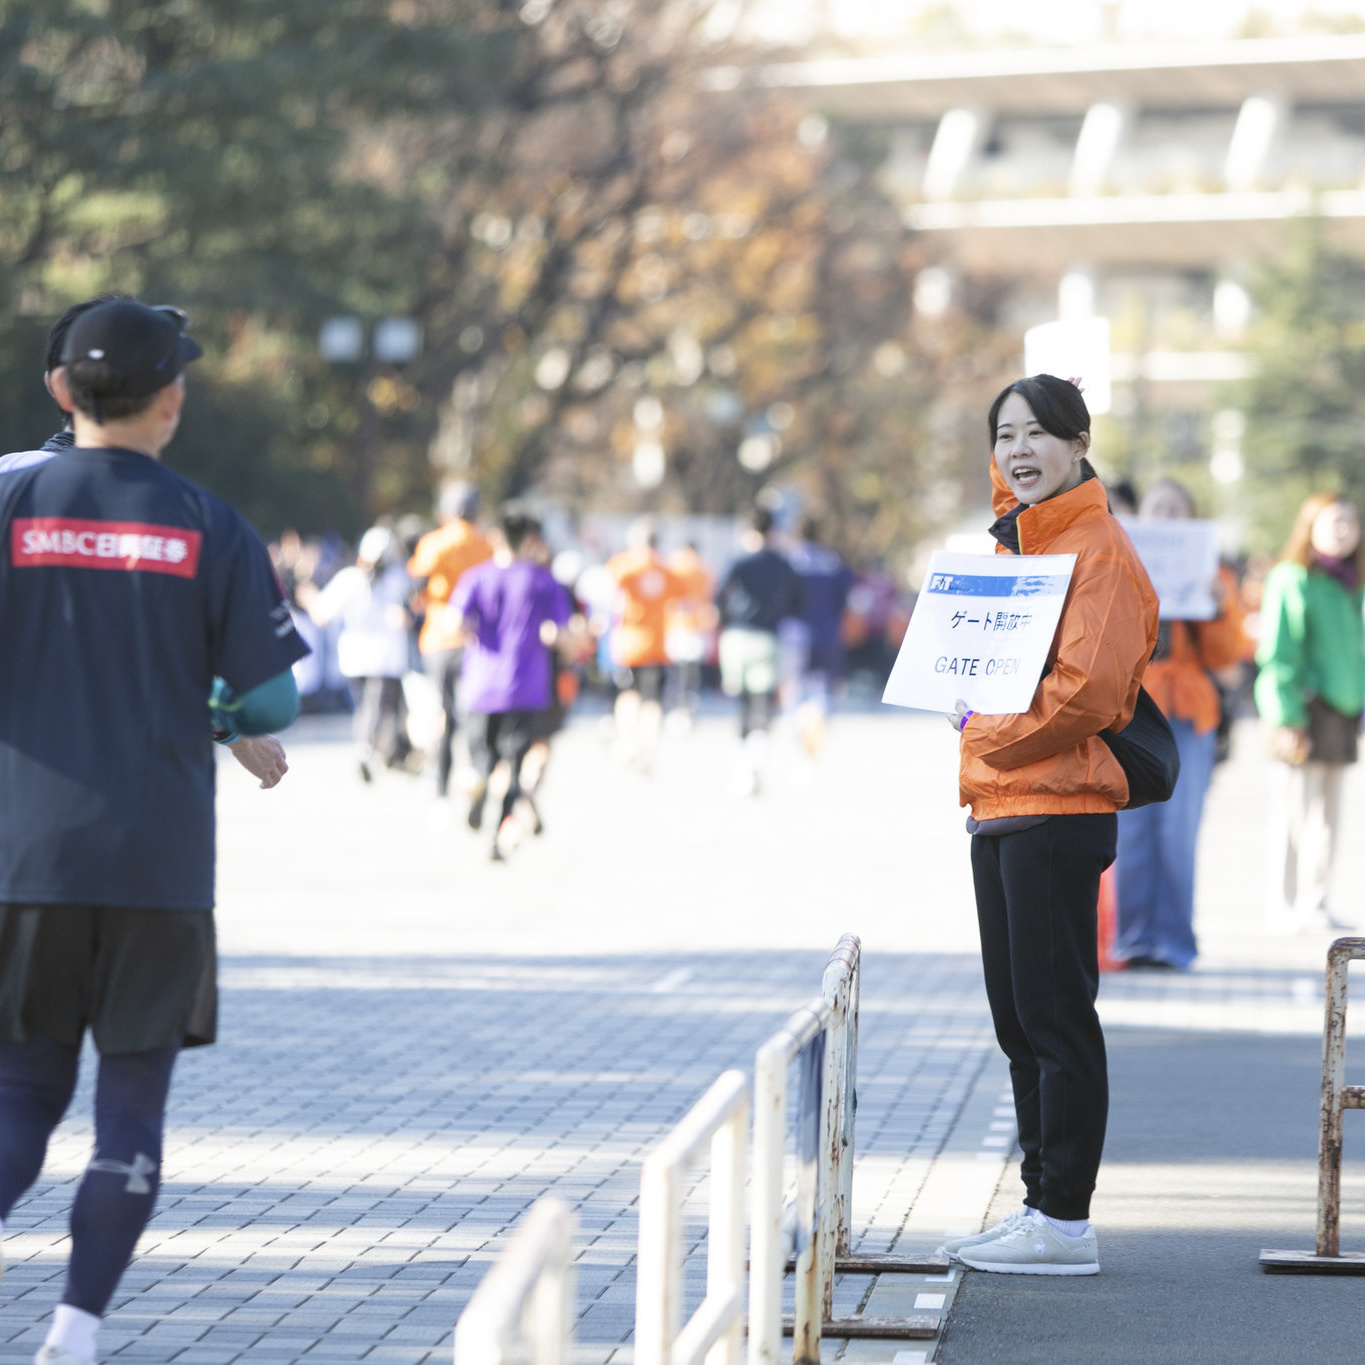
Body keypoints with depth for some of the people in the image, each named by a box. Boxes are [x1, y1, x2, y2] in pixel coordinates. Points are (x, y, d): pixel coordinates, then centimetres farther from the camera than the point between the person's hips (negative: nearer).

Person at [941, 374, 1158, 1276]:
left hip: (1059, 809, -9)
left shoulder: (1099, 550, -10)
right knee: (1019, 1019, 12)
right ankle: (1042, 1205, 19)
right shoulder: (1013, 544, 18)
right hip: (999, 811, 9)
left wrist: (991, 736, -10)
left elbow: (1088, 692, -19)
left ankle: (1067, 1221, -3)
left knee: (1056, 1015, -7)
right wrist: (975, 724, 6)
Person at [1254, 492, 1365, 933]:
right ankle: (1283, 907, -2)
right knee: (1298, 808, -7)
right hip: (1307, 710, -8)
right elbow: (1277, 656, -11)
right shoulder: (1291, 580, -6)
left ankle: (1316, 904, 18)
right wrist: (1287, 719, -17)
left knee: (1327, 813, 11)